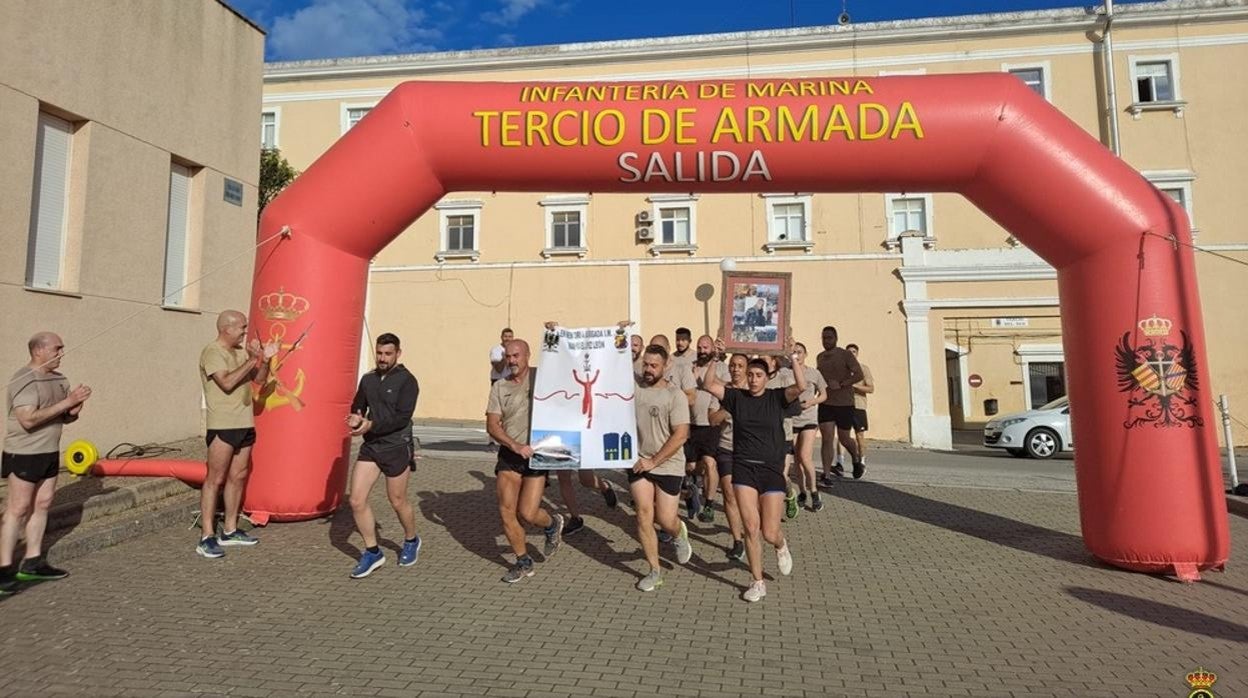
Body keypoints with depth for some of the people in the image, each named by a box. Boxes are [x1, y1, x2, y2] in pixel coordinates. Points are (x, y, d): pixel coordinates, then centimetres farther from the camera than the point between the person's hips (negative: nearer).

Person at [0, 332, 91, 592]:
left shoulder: (59, 379, 9)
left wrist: (75, 408, -6)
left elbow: (66, 418, 15)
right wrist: (66, 402, -23)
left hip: (50, 452, 8)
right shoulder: (24, 381, -15)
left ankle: (32, 562, 18)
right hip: (23, 453, -7)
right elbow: (28, 419, -25)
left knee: (42, 504, 10)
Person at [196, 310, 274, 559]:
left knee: (238, 476, 12)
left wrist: (265, 360, 0)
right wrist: (252, 360, -18)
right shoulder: (212, 352, -9)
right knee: (215, 479, -5)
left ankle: (230, 530, 21)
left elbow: (259, 380, 16)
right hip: (223, 425, -8)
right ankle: (207, 537, 0)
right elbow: (227, 383, -21)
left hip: (245, 424, 8)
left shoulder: (241, 351, 14)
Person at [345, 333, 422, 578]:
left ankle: (411, 541, 36)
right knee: (357, 500, -1)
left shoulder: (407, 380, -10)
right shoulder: (368, 379, 8)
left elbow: (402, 417, -18)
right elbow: (357, 405, 16)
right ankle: (372, 552, 16)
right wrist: (355, 417, -7)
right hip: (370, 446, 5)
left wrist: (371, 425, -25)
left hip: (397, 447, -5)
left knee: (397, 501, 9)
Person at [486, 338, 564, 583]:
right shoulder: (499, 387, 4)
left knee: (527, 514, -7)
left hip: (538, 455, -3)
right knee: (506, 512, 2)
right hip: (509, 455, 4)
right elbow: (492, 426, -3)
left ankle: (552, 525, 30)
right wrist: (515, 446, -17)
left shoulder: (541, 377, -2)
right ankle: (524, 562, 24)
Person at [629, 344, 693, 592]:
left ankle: (679, 534, 38)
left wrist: (653, 461, -17)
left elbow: (680, 435, -16)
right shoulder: (633, 390, -1)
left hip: (668, 466, -3)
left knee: (666, 520, 0)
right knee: (644, 514, -2)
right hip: (638, 462, 3)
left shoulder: (675, 396, -11)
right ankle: (655, 571, 14)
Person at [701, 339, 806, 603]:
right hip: (743, 468, 1)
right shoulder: (736, 397, 5)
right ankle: (758, 582, 14)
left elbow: (801, 386, -17)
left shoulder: (777, 397, 1)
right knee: (751, 527, -4)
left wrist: (792, 357, -21)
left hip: (772, 470, -1)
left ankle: (781, 546, 37)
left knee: (769, 533, -2)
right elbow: (709, 385, -5)